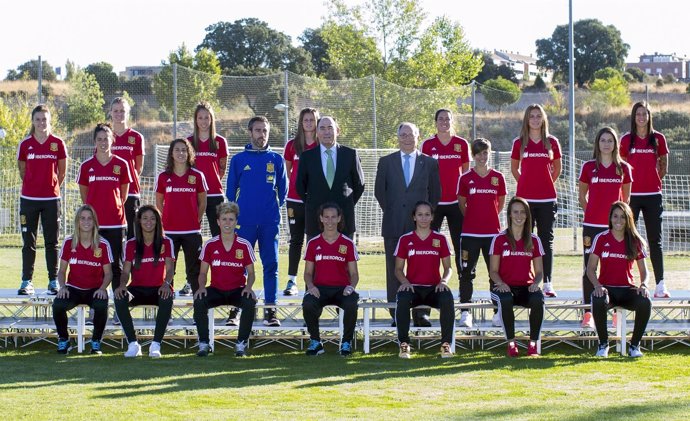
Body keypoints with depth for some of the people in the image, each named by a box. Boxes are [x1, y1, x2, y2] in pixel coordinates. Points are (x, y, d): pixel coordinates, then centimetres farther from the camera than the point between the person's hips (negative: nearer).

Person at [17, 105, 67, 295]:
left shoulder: (57, 143, 0)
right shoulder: (25, 144, 2)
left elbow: (62, 172, 9)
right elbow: (22, 172, 12)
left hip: (51, 199, -1)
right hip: (29, 199, 1)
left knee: (52, 242, 4)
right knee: (28, 242, 3)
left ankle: (53, 281, 10)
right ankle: (26, 281, 6)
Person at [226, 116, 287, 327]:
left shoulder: (276, 159, 8)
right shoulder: (239, 159, 6)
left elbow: (283, 188, 13)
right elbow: (231, 189, 11)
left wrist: (275, 207, 9)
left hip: (270, 221, 1)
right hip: (244, 221, -1)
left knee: (271, 264, 0)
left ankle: (271, 310, 4)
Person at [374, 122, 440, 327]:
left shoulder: (429, 163, 9)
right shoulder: (386, 162, 9)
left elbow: (435, 193, 11)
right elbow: (379, 191, 11)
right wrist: (391, 212, 6)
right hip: (394, 225, 1)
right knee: (394, 270, 0)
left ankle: (421, 313, 0)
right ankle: (396, 314, 4)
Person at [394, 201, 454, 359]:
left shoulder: (440, 239, 9)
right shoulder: (405, 239, 7)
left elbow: (448, 267, 11)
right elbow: (398, 269, 9)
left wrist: (444, 281, -10)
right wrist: (404, 282, -12)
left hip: (434, 288, 0)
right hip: (412, 287, 0)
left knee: (447, 298, -34)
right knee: (402, 300, -36)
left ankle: (446, 344, -21)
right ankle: (404, 344, -22)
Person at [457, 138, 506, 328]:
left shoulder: (498, 178, 4)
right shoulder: (465, 179, 1)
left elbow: (501, 204, 14)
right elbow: (461, 204, 11)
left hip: (493, 232, 1)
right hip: (470, 233, -1)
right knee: (467, 273, -2)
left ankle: (498, 313, 8)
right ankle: (465, 313, 2)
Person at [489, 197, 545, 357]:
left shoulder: (533, 240, 10)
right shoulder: (499, 239, 4)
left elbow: (539, 271, 11)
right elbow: (493, 270, 3)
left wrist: (535, 283, -12)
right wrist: (500, 283, -18)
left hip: (526, 287, 2)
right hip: (506, 288, -2)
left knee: (538, 300, -33)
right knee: (505, 299, -38)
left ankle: (533, 343, -22)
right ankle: (511, 343, -26)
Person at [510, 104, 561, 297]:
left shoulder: (552, 142, 5)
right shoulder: (519, 143, 4)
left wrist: (546, 183, 12)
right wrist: (526, 184, 12)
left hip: (547, 199, 0)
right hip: (525, 198, 0)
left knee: (547, 240, 2)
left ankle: (548, 283, 2)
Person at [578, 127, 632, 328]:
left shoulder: (623, 168, 6)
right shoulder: (589, 167, 3)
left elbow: (626, 198, 14)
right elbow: (582, 196, 12)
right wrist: (591, 213, 4)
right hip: (592, 225, -1)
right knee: (589, 268, 0)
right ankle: (588, 313, 4)